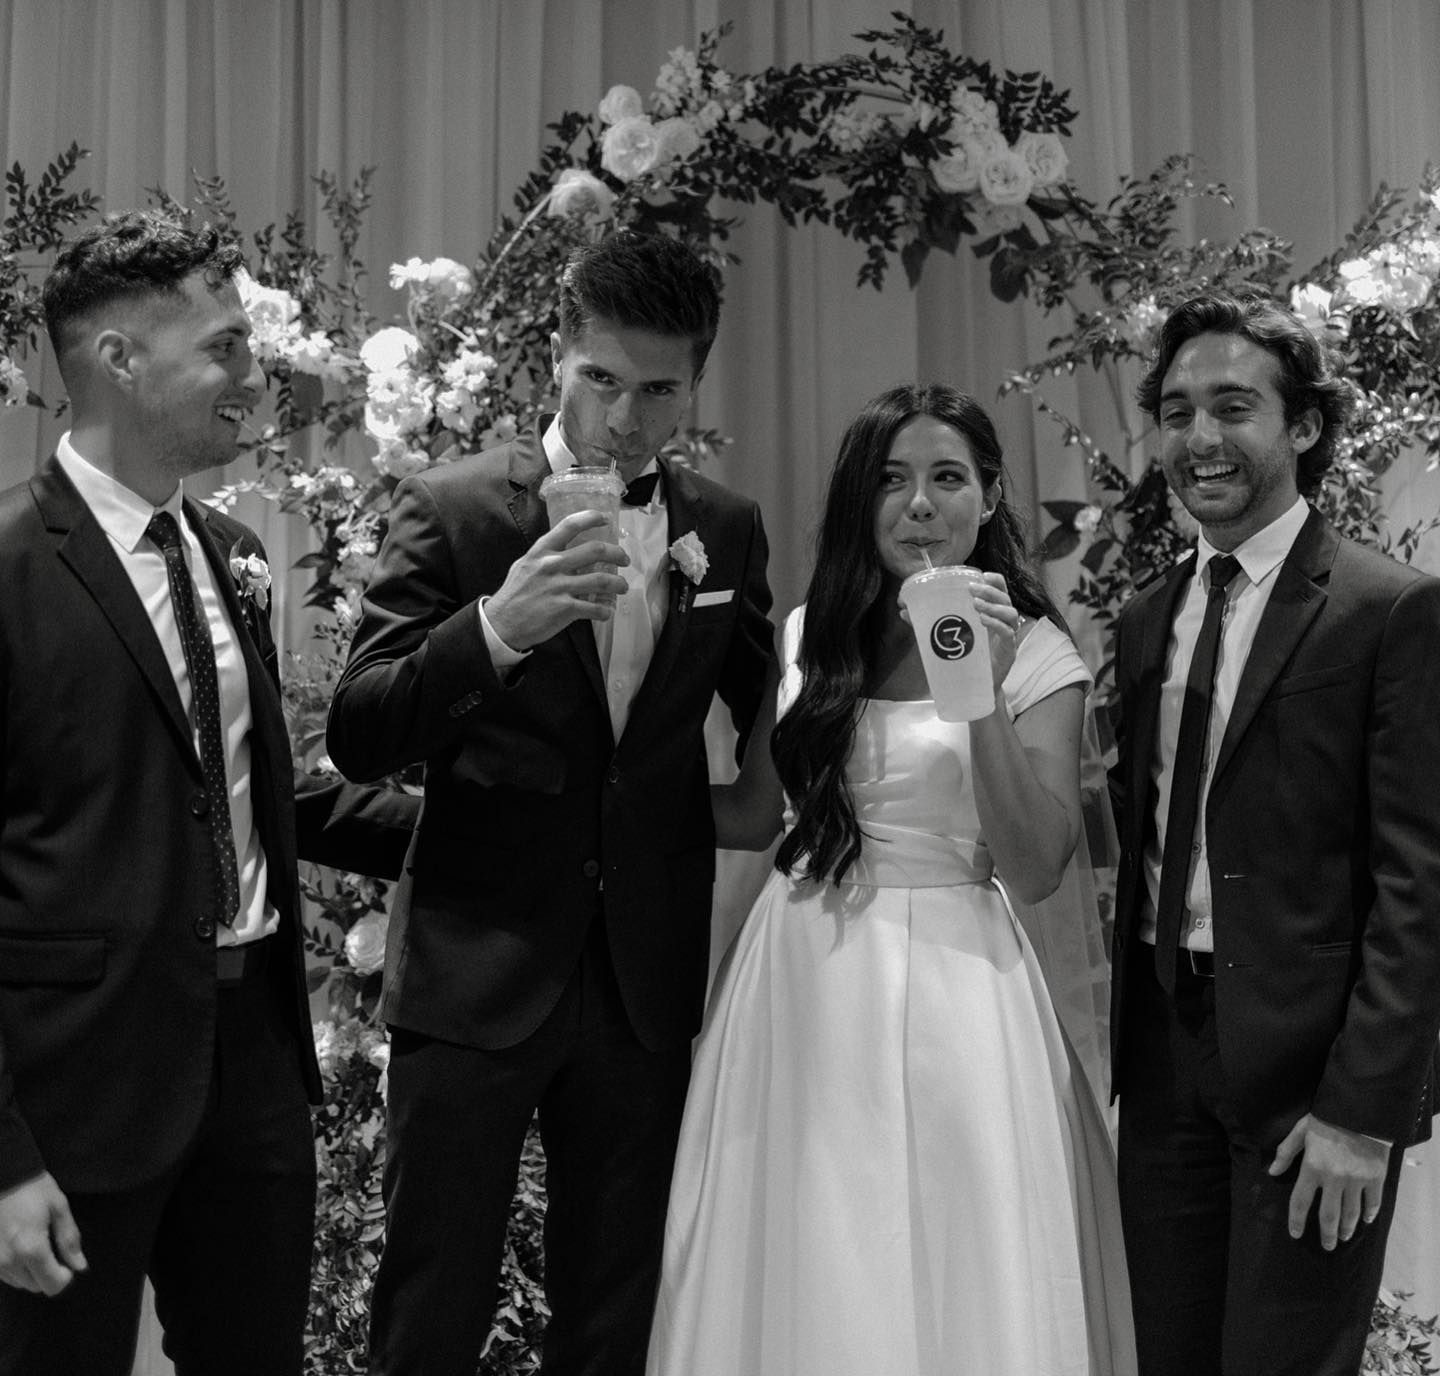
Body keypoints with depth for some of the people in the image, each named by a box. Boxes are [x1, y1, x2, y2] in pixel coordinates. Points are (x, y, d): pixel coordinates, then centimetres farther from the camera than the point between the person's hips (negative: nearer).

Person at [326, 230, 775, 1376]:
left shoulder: (728, 530, 6)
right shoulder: (451, 509, -5)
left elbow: (771, 720, 20)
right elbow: (357, 741, -13)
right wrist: (494, 625, -27)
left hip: (646, 981, 3)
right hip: (477, 974, -3)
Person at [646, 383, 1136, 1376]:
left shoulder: (1036, 654, -4)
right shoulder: (812, 638, 8)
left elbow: (1036, 870, -11)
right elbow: (752, 816, 16)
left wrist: (983, 693, -21)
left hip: (951, 986, -3)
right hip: (801, 981, 4)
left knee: (950, 1284, 4)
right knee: (801, 1278, 10)